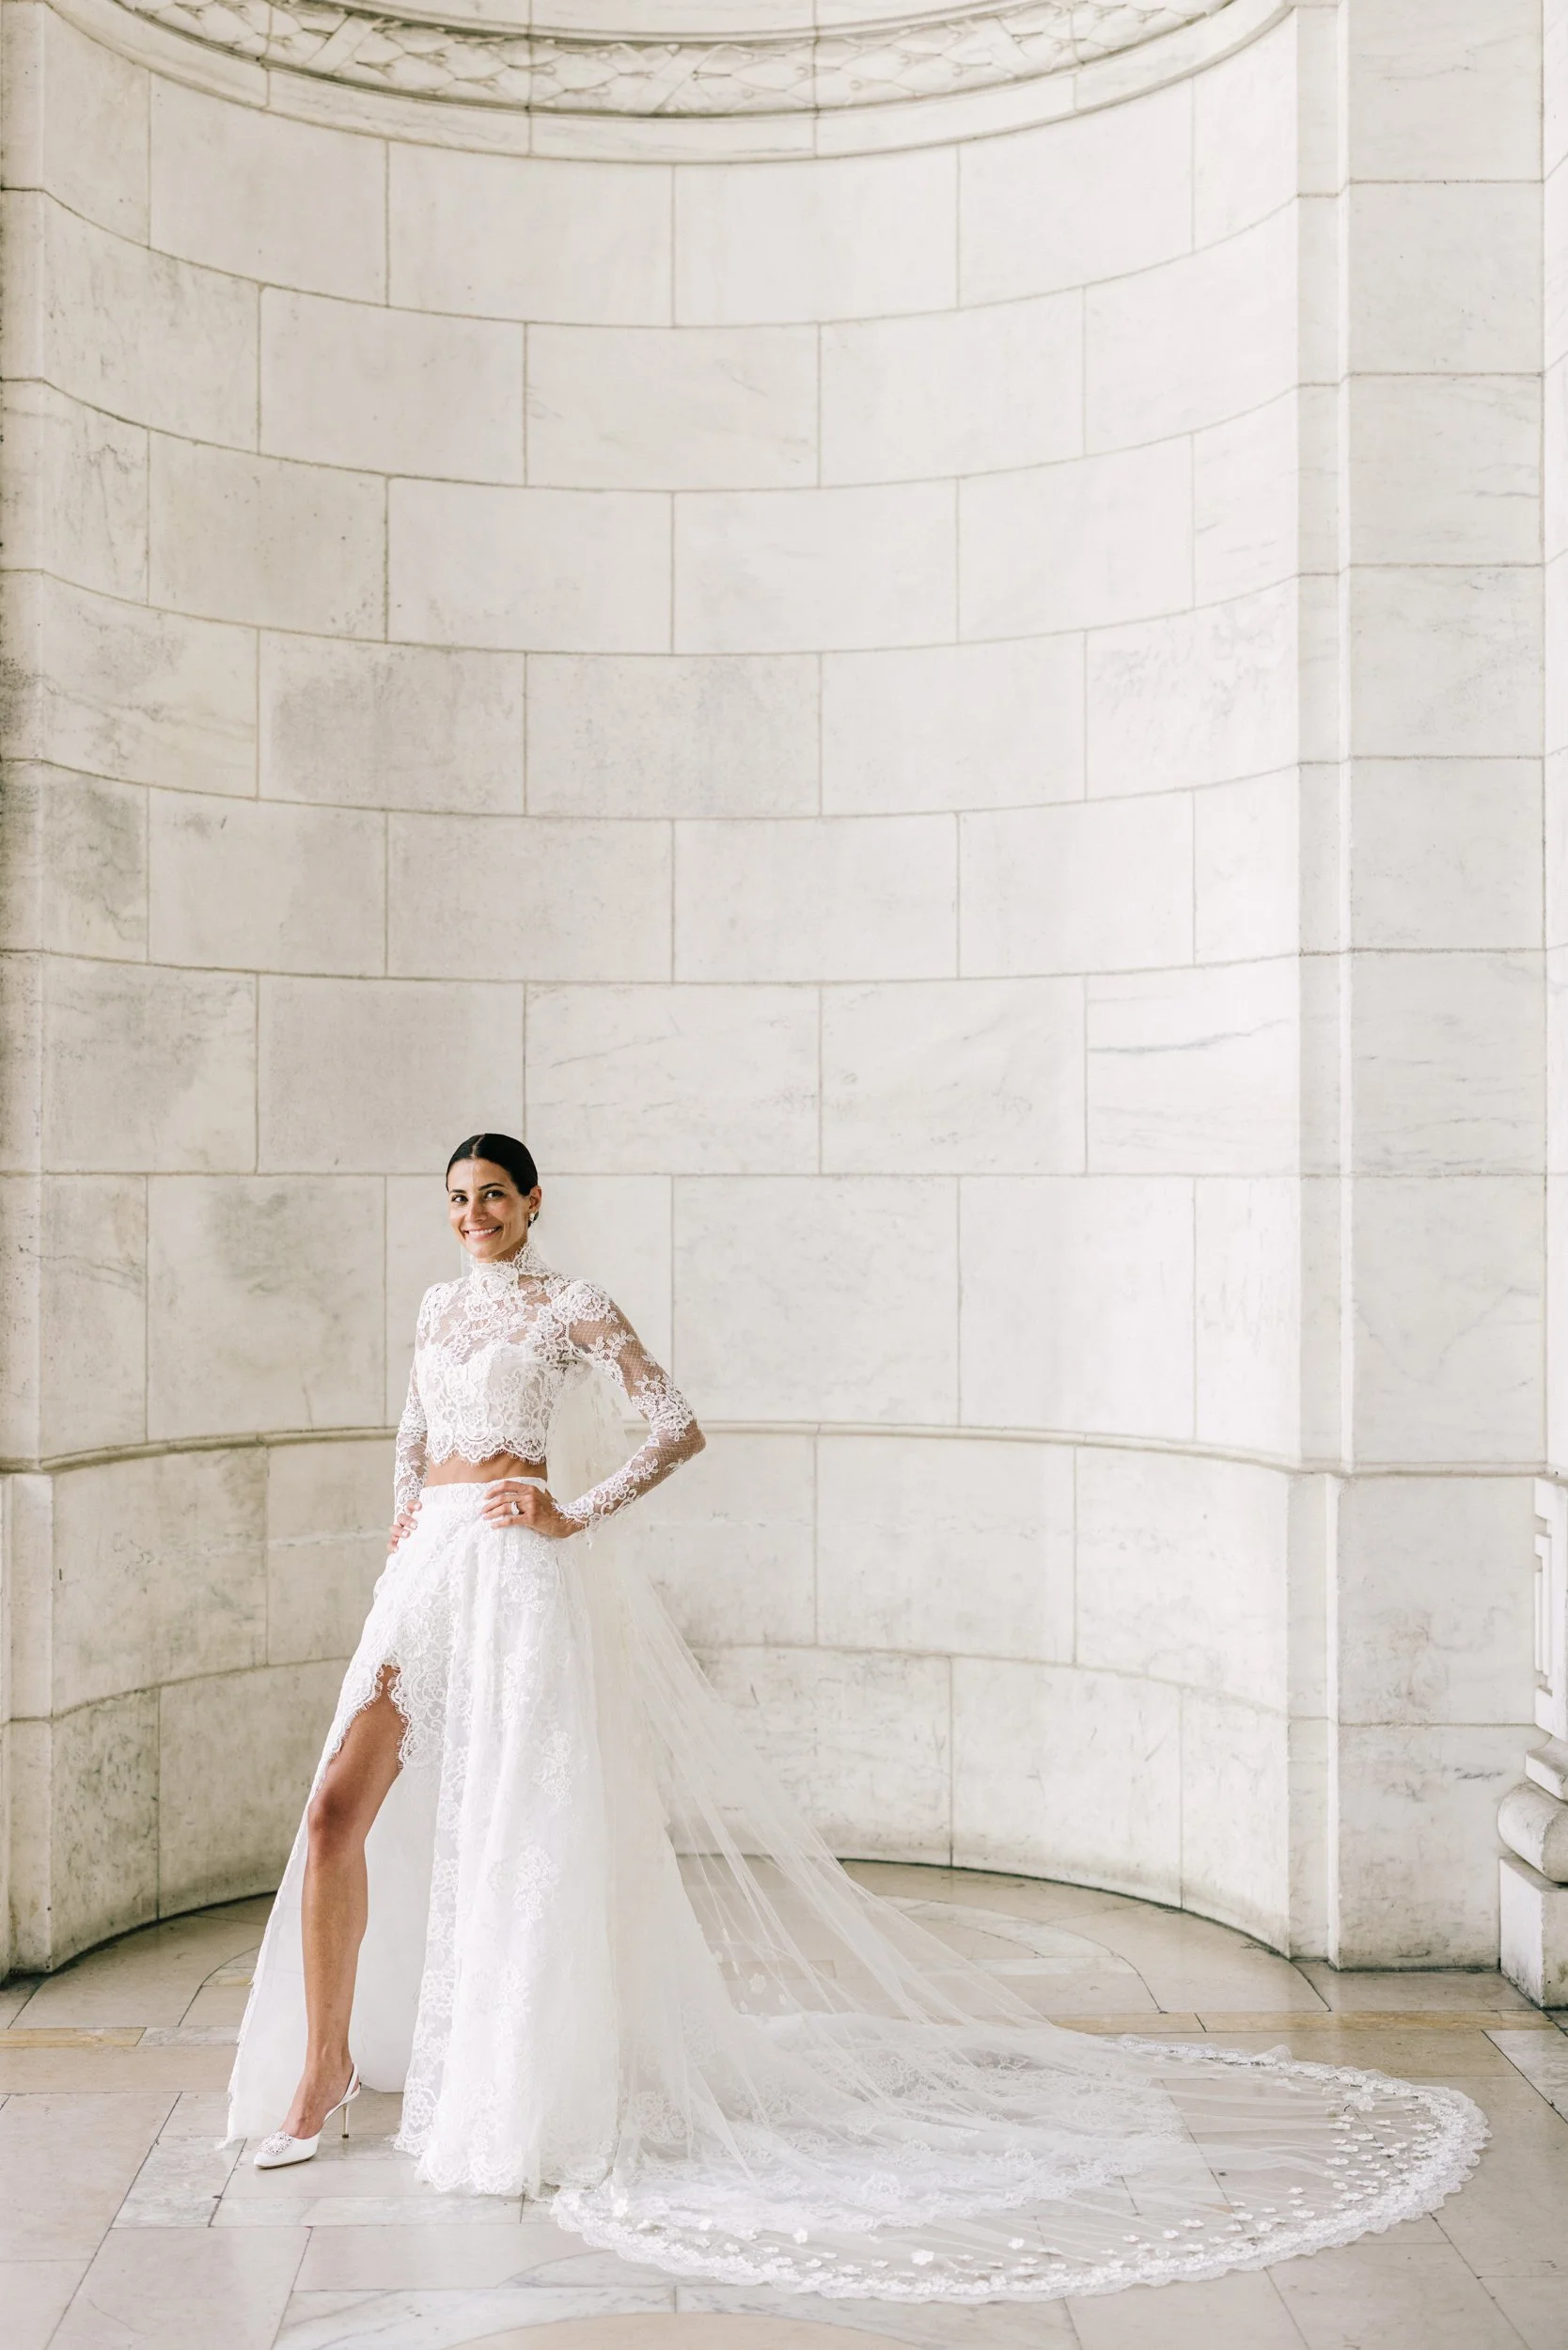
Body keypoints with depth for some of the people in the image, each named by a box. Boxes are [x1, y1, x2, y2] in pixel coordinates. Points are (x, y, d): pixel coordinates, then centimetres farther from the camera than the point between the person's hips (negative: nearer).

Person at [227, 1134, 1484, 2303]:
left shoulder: (571, 1306, -3)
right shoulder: (440, 1306, 16)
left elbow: (680, 1427, -8)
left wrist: (577, 1512, -11)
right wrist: (405, 1512, 14)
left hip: (520, 1576, -6)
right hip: (427, 1571, 6)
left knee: (514, 1838, -3)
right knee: (340, 1812, -2)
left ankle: (513, 2095, 11)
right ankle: (324, 2065, 11)